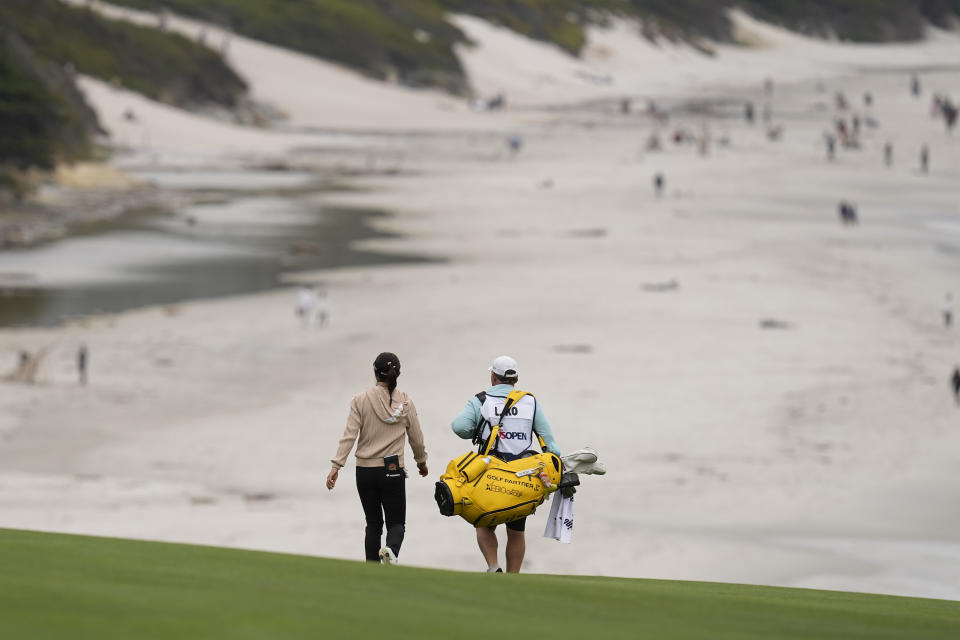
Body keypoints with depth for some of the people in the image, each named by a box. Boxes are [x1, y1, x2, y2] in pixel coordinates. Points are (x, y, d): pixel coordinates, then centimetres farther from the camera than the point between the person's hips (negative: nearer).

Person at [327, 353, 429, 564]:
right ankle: (391, 548, -28)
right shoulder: (406, 403, -1)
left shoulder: (361, 400, -4)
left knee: (373, 523, 14)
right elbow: (416, 438, 8)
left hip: (365, 471, 1)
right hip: (393, 471, -1)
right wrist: (422, 462, 25)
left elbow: (349, 435, -11)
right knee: (396, 522, 5)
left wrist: (337, 465, -11)